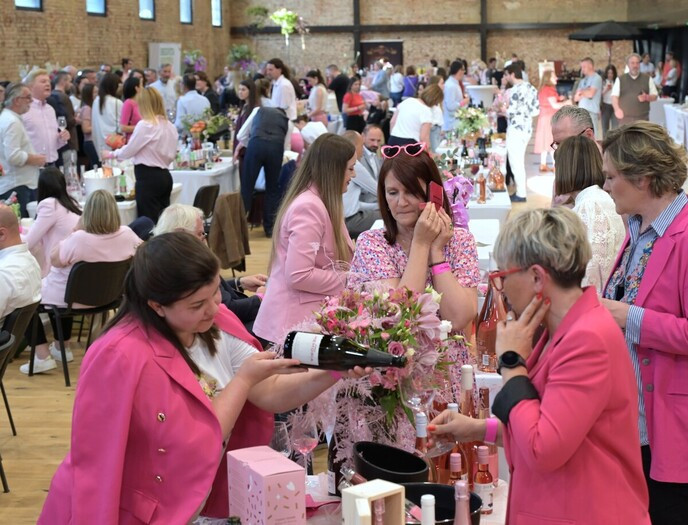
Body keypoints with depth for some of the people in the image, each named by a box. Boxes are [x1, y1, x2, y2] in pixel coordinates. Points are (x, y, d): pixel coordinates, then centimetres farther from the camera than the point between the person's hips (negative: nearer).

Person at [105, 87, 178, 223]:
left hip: (148, 177, -7)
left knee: (149, 222, -4)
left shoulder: (145, 125, -13)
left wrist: (112, 154, 11)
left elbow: (129, 150, -6)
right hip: (164, 175, 7)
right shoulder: (169, 126, 7)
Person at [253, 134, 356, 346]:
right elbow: (299, 276, -26)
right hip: (296, 323, -10)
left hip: (309, 317, 10)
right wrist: (351, 282, -17)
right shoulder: (309, 207, -19)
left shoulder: (320, 203, 11)